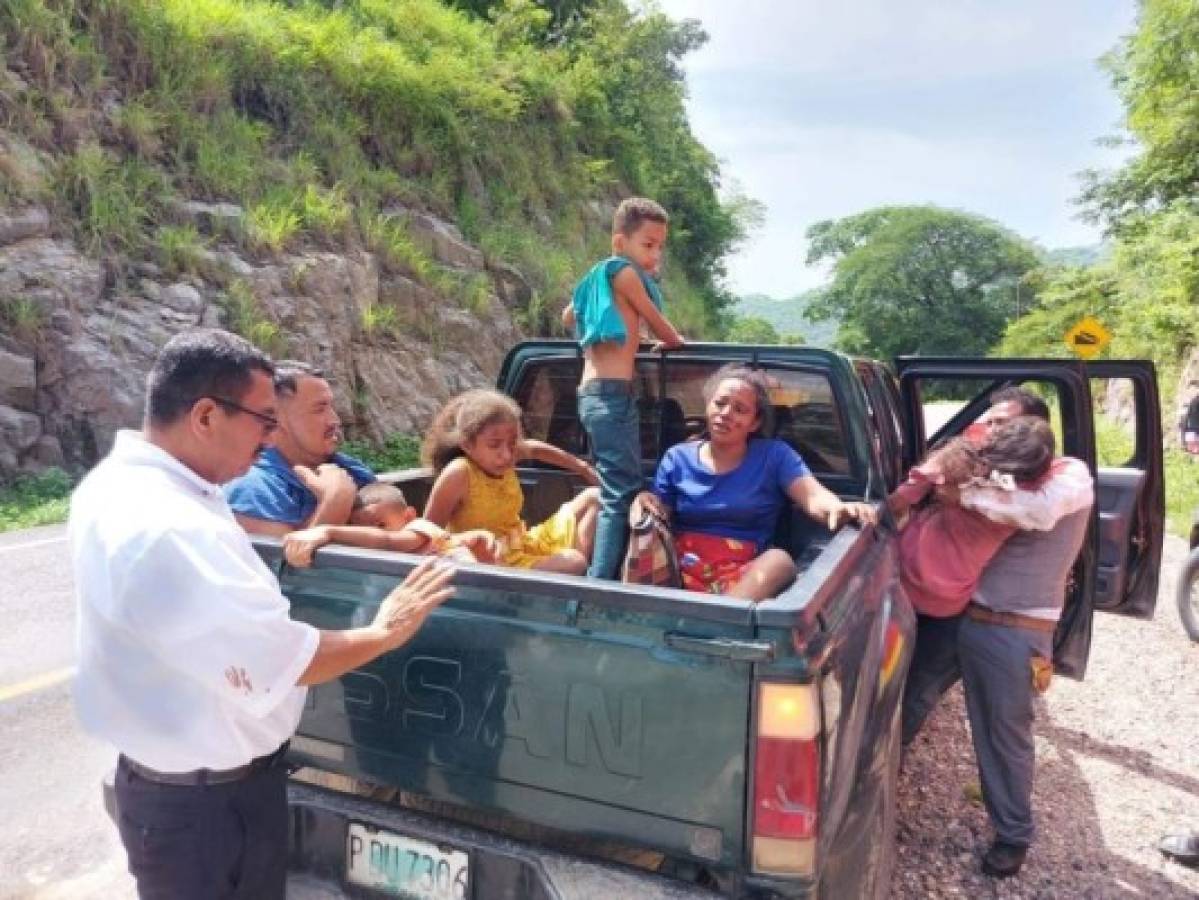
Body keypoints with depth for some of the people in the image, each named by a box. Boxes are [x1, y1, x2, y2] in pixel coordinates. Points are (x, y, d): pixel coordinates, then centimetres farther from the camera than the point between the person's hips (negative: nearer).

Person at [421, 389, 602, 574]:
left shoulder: (501, 458, -4)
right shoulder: (459, 473, -24)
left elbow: (535, 448, 20)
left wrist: (582, 467, 25)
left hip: (526, 544, 9)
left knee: (593, 498, 10)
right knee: (573, 564, -31)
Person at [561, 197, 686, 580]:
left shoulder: (598, 276, 21)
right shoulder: (624, 271, -4)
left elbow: (568, 317, 37)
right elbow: (658, 325, 4)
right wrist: (677, 342, 23)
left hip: (592, 393, 10)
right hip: (613, 394, -10)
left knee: (614, 490, 13)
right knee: (622, 494, -12)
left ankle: (599, 577, 17)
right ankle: (600, 583, -16)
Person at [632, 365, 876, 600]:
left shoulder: (775, 455, 7)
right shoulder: (677, 458, 12)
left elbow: (814, 496, -9)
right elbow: (658, 517, 11)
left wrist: (838, 509, -33)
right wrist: (644, 502, -14)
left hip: (742, 573, 0)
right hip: (680, 567, 1)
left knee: (779, 560, -33)